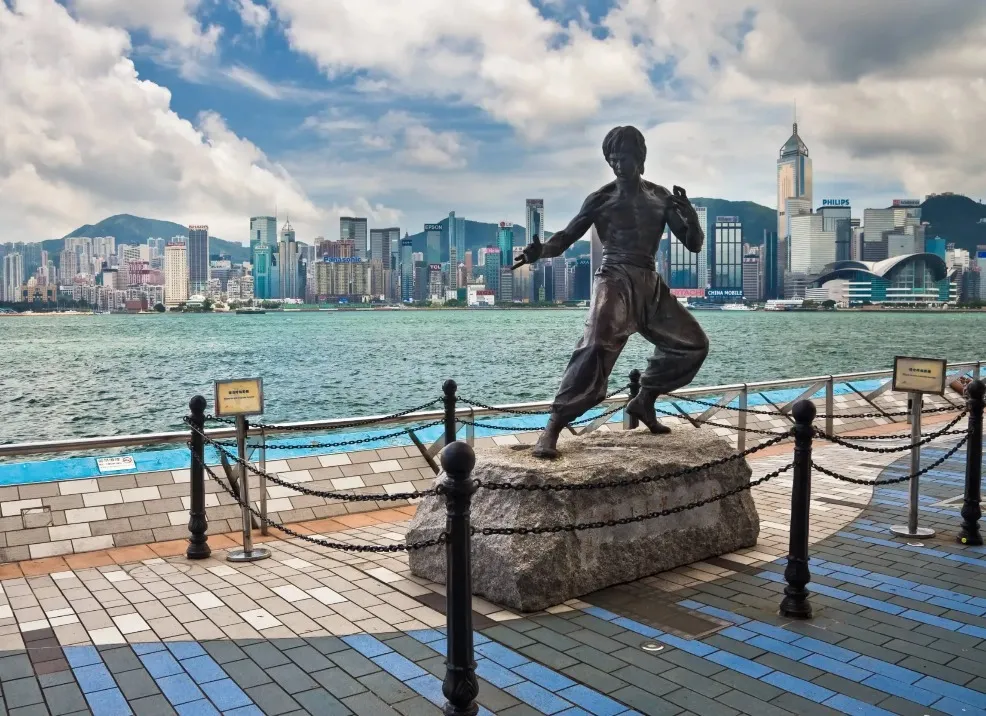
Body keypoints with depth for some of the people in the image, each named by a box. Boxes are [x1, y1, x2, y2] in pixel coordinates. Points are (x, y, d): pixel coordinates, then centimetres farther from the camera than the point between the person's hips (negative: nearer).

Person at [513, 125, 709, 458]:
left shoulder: (662, 198, 11)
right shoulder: (601, 199, 1)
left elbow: (694, 244, 9)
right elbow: (567, 236, -1)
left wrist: (688, 213, -11)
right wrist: (541, 250, -23)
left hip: (650, 284, 6)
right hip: (615, 280, -6)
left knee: (693, 344, 13)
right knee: (597, 345, -30)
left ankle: (644, 401, 27)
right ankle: (552, 429, -29)